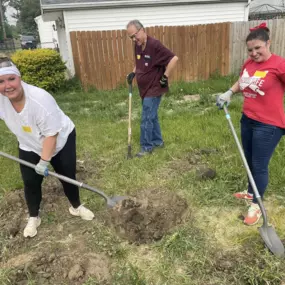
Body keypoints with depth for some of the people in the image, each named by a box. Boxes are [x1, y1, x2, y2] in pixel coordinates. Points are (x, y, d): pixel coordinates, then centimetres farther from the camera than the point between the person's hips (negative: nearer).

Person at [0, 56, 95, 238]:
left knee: (68, 176, 8)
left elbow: (51, 134, -30)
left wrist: (44, 161, -25)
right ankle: (33, 218, 29)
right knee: (31, 182, 6)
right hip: (30, 147, 4)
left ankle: (76, 207, 34)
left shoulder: (40, 99, -36)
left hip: (61, 140, -4)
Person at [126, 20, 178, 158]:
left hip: (154, 89, -8)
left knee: (147, 119, -3)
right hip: (145, 89, 9)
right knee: (152, 117, 17)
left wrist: (165, 77, -19)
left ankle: (147, 147, 10)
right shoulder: (137, 46, 5)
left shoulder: (154, 45, -21)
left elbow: (174, 58, -24)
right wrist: (133, 73, 6)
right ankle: (157, 141, 31)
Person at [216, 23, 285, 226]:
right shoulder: (249, 64, 4)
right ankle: (251, 192, 43)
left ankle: (256, 206, 20)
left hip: (268, 125, -7)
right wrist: (229, 93, 6)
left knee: (260, 165, 3)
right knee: (250, 162, 20)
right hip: (248, 119, 7)